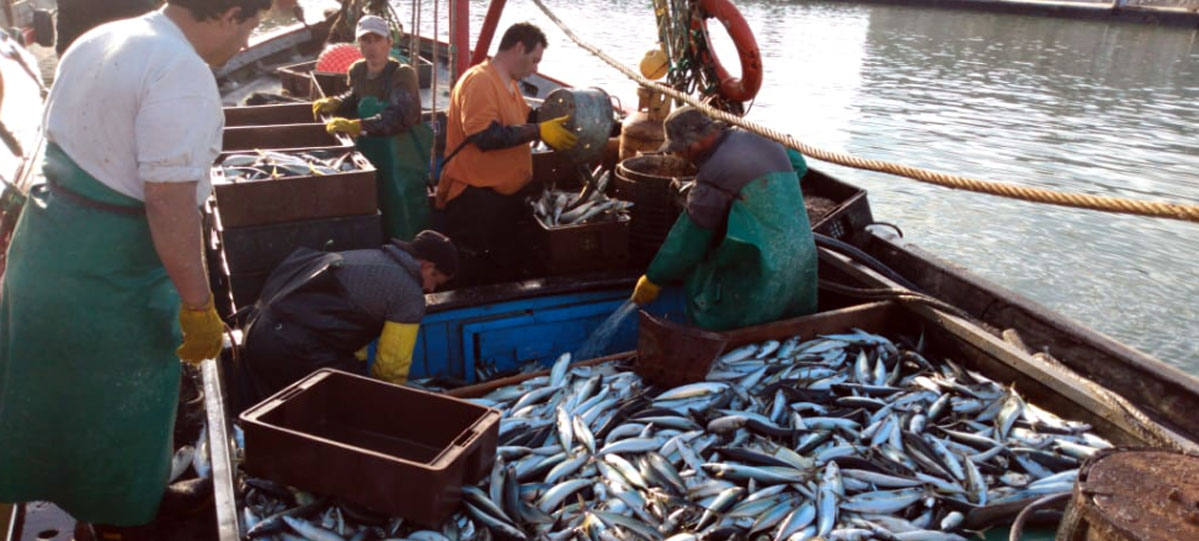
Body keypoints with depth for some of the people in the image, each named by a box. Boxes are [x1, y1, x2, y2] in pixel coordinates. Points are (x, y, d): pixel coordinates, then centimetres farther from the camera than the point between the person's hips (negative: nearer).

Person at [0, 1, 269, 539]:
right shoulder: (182, 72, -22)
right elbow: (170, 205, -26)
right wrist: (198, 306, -20)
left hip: (44, 238, 9)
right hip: (111, 268, -9)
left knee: (49, 386, 24)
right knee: (119, 405, 11)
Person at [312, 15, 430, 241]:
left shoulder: (402, 73, -19)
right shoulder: (357, 70, 3)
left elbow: (399, 116, -35)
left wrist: (356, 126, -38)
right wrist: (334, 103, 6)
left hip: (402, 159, -7)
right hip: (370, 156, 7)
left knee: (403, 221, -2)